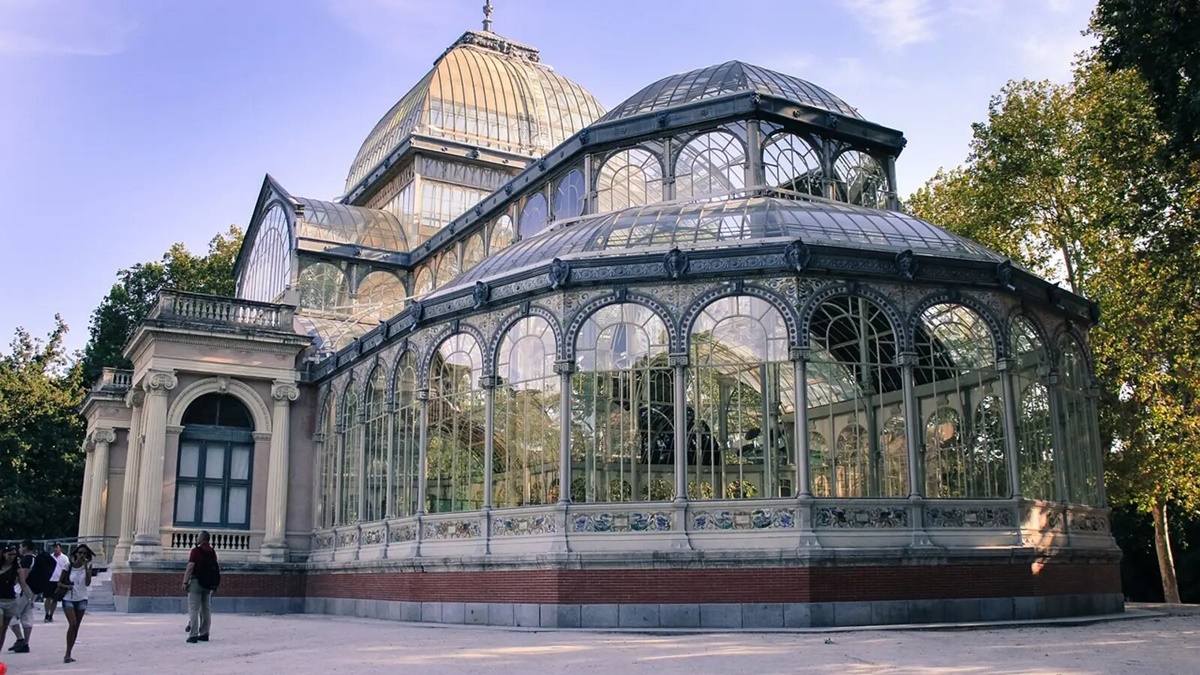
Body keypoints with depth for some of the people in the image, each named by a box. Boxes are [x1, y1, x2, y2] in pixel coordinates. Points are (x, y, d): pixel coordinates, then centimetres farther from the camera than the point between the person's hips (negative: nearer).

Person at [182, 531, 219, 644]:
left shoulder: (196, 551, -10)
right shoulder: (212, 552, 10)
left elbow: (190, 567, -17)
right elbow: (217, 568, 12)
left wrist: (185, 582, -14)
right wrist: (214, 583, 18)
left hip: (196, 582, -6)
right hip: (209, 584, 6)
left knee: (193, 609, -3)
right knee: (206, 609, 11)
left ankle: (193, 635, -6)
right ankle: (204, 634, 16)